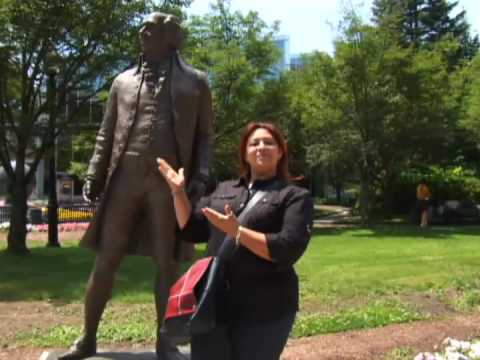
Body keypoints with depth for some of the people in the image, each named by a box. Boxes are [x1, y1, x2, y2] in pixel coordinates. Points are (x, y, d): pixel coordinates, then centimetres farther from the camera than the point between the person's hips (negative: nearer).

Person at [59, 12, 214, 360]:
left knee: (167, 262, 4)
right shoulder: (123, 81, 17)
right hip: (124, 180, 2)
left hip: (170, 183, -2)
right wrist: (95, 174, 4)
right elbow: (107, 134, 15)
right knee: (106, 259, 4)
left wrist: (200, 177, -6)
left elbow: (205, 135, 8)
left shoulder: (196, 81, 11)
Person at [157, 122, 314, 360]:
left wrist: (237, 232, -19)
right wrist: (178, 191, 7)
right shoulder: (224, 190, 17)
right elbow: (192, 229, 19)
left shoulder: (295, 196, 1)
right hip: (214, 302, 4)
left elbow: (288, 249, -13)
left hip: (264, 308, -4)